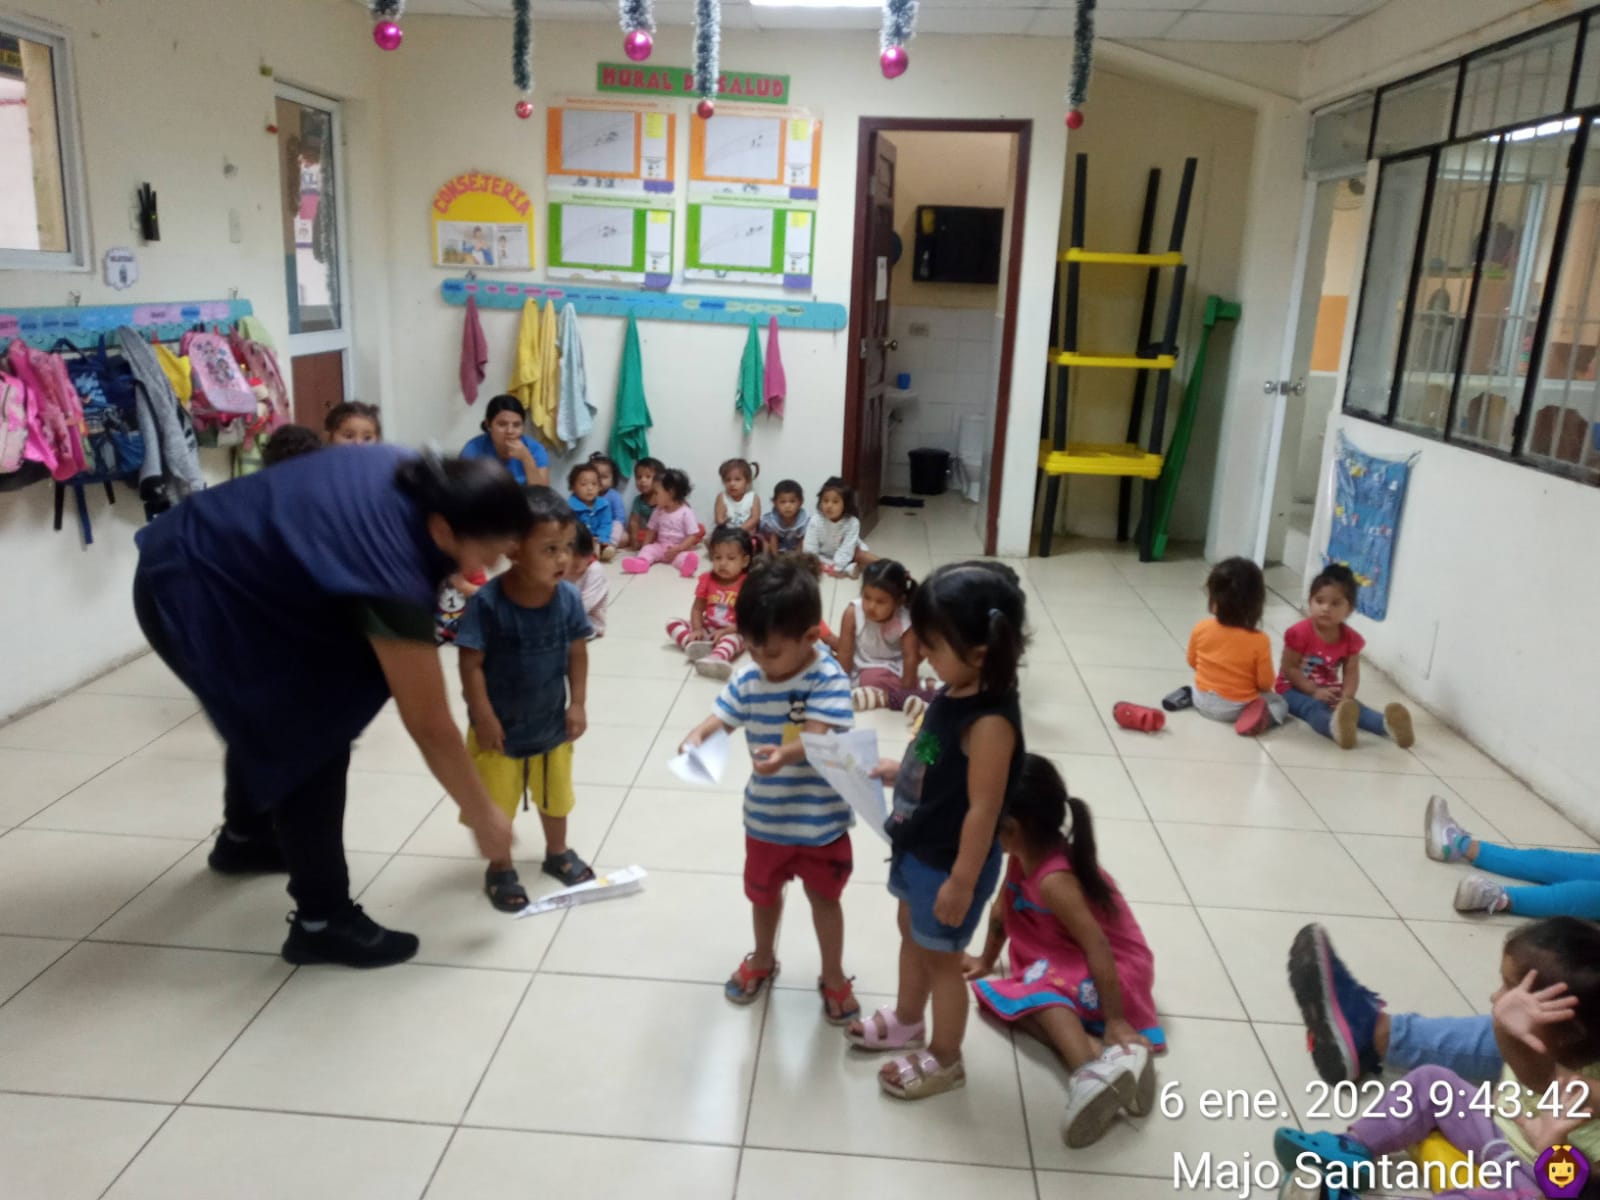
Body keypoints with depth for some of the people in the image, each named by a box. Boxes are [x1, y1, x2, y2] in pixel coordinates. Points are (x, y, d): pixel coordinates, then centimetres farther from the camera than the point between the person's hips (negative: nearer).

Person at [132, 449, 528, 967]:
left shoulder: (409, 476, -10)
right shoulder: (394, 573, -32)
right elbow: (430, 727, -24)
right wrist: (484, 816, -13)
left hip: (206, 558, 10)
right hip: (192, 595, -10)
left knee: (270, 710, 25)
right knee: (314, 732, -10)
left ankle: (243, 837, 50)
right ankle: (321, 921, 1)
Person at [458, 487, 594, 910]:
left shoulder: (568, 597, -16)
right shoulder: (488, 602, -27)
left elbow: (577, 653, -3)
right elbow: (471, 663, -20)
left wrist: (577, 704, -3)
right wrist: (483, 716, -19)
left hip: (551, 721, 4)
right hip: (501, 726, -4)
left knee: (556, 793, 24)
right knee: (495, 802, 14)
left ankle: (558, 853, 48)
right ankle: (500, 869, 37)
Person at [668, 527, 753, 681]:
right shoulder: (707, 579, 3)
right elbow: (697, 609, 3)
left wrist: (724, 632, -26)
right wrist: (697, 630, -17)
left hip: (731, 632, -5)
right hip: (707, 629, 5)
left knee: (734, 638, -41)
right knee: (672, 623, -11)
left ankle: (716, 658, -72)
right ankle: (694, 645, -38)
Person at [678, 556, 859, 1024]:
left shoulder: (828, 679, -23)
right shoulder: (748, 681, -9)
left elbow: (817, 739, -32)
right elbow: (719, 719, -8)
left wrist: (784, 754, -53)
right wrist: (697, 738, -32)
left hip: (820, 820, -4)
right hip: (765, 817, 4)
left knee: (824, 898, 16)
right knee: (763, 894, 25)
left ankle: (833, 977, 39)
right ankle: (762, 960, 51)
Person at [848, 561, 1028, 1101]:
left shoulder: (990, 723, -32)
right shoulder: (956, 693, -5)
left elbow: (983, 808, -27)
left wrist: (961, 882, -22)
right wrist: (896, 771, 1)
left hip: (951, 863, -9)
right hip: (919, 849, 9)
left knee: (941, 958, 11)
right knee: (912, 935, 27)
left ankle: (944, 1060, 34)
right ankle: (906, 1020, 51)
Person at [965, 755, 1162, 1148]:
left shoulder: (1053, 880, -29)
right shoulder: (1024, 855, -3)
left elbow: (1097, 945, -33)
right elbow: (1002, 909, 11)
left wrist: (1115, 1021, -33)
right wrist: (986, 961, 22)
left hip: (1116, 971, -9)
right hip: (1071, 963, 9)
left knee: (1036, 988, -34)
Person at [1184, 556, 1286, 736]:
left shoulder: (1201, 629, -15)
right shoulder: (1259, 641, -23)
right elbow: (1266, 683, -13)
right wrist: (1273, 680, 11)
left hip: (1202, 701, 5)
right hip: (1235, 708, -5)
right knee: (1280, 703, 16)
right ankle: (1256, 715, -11)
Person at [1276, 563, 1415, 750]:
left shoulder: (1350, 638, -2)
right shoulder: (1300, 632, -16)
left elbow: (1351, 673, -4)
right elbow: (1289, 669, -16)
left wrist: (1346, 697, -24)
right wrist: (1314, 691, -23)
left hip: (1329, 691, 6)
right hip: (1294, 689, -6)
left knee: (1354, 707, -21)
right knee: (1314, 709, -37)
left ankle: (1389, 724, -47)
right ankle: (1337, 727, -70)